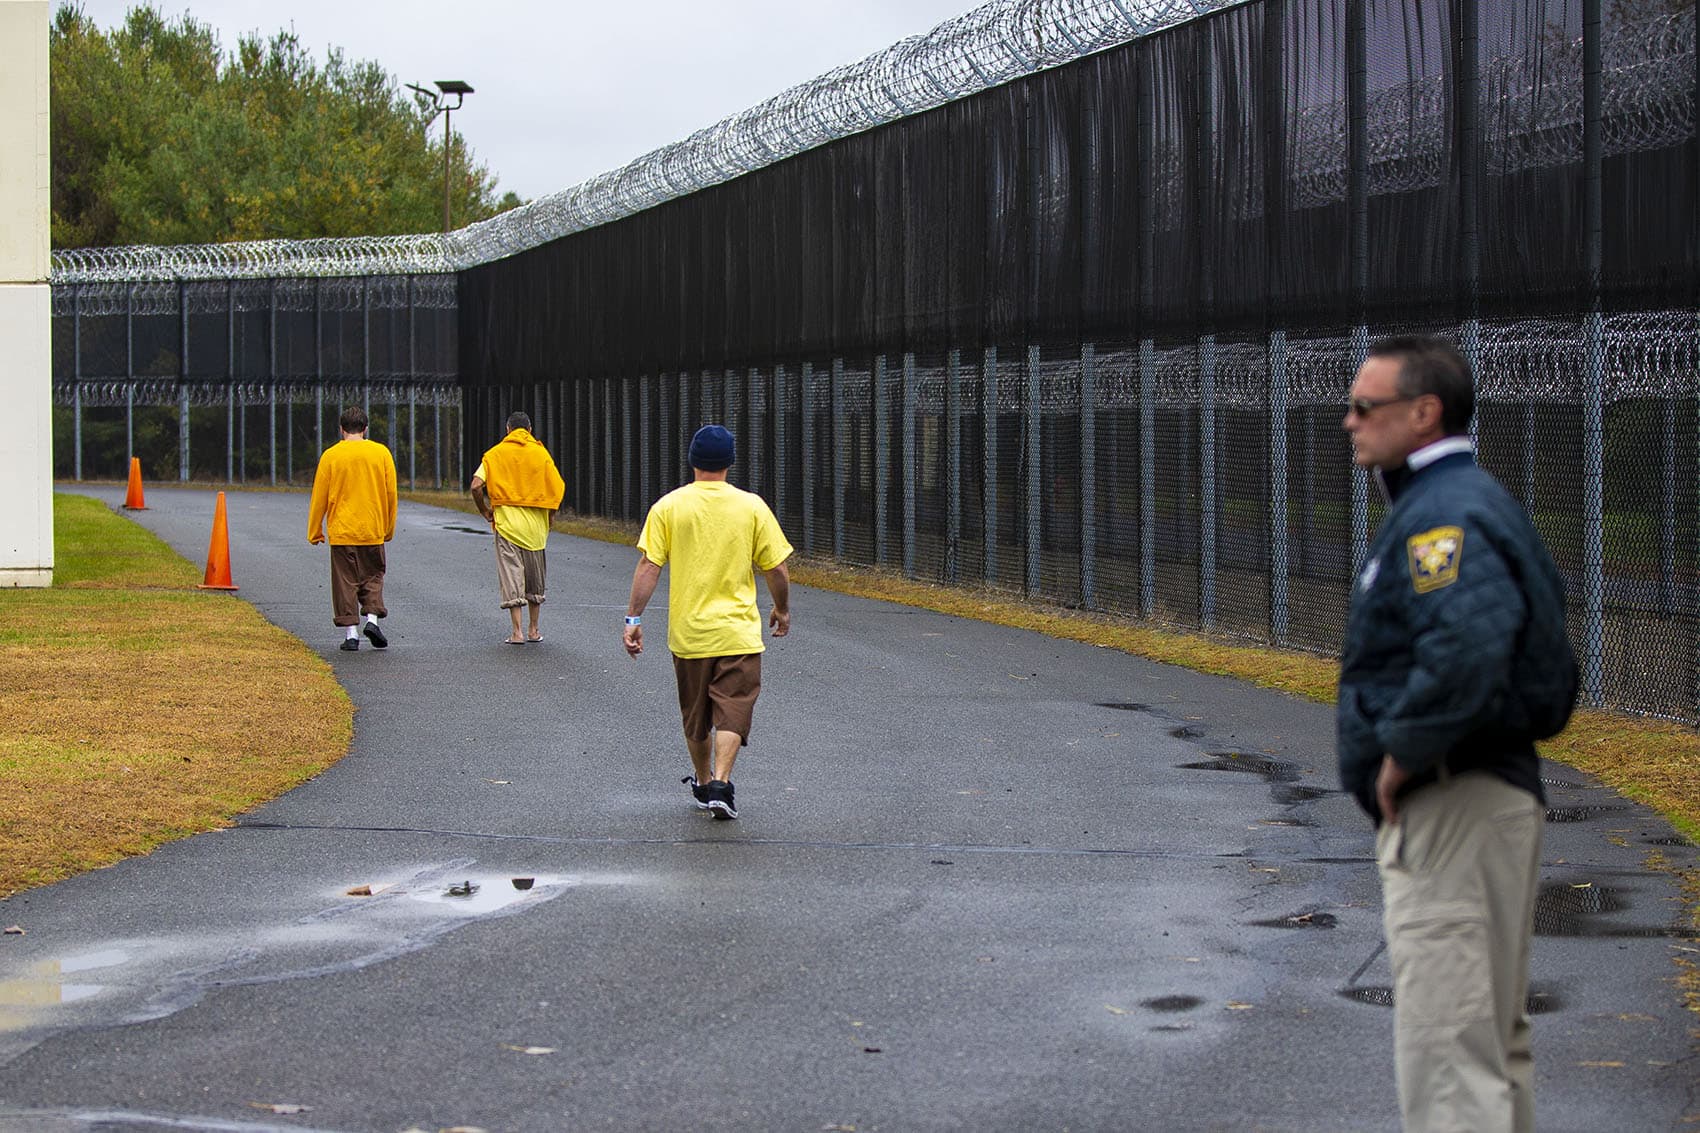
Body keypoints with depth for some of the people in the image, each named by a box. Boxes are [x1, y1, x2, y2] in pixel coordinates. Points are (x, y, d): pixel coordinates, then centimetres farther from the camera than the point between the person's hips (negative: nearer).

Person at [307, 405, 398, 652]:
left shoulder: (331, 456, -2)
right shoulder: (381, 453, 0)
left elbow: (319, 497, 1)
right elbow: (391, 493, 5)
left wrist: (315, 532, 10)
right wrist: (389, 528, 16)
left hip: (341, 530, -1)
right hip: (372, 530, 1)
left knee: (345, 581, 4)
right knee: (373, 575, 14)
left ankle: (351, 632, 1)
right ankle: (372, 618, -5)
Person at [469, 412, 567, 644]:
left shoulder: (495, 454, 1)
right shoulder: (541, 453, 1)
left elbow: (476, 486, -8)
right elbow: (558, 487, -7)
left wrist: (485, 511, 6)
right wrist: (550, 515, 8)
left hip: (506, 521, -1)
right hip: (535, 523, 1)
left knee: (511, 575, 0)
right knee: (535, 577, 14)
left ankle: (517, 632, -6)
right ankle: (534, 630, 20)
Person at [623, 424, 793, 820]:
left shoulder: (668, 507, -4)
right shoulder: (752, 506, -4)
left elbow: (649, 566, -8)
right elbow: (776, 569, 1)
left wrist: (634, 618, -3)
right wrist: (782, 610, 17)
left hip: (688, 632, 2)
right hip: (739, 632, -1)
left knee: (695, 715, 17)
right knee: (731, 711, -1)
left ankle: (703, 782, 31)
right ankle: (720, 784, -16)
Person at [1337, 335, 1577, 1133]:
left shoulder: (1443, 514, -17)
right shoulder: (1472, 501, 17)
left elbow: (1468, 643, -35)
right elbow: (1538, 642, 24)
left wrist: (1405, 750, -22)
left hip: (1451, 806, -11)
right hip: (1498, 788, 11)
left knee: (1445, 1046, -10)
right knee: (1492, 1037, 19)